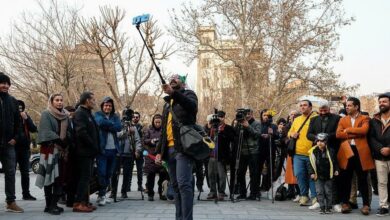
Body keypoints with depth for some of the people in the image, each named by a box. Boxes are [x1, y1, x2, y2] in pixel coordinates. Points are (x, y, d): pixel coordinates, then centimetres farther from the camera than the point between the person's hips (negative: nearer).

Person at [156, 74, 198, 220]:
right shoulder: (167, 103, 25)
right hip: (169, 149, 7)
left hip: (183, 147, -7)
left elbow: (193, 106, -21)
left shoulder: (188, 94, 5)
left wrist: (173, 93, -36)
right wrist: (159, 151, 16)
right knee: (176, 186, 8)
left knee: (183, 184, -16)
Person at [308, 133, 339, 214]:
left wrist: (336, 170, -4)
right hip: (318, 176, 0)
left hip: (328, 176, 0)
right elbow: (311, 164, -4)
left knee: (328, 192, 7)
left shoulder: (330, 151, -4)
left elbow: (335, 162, 4)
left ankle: (328, 207, 17)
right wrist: (312, 173, -10)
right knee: (319, 192, 0)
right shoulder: (313, 151, -6)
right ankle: (322, 207, 8)